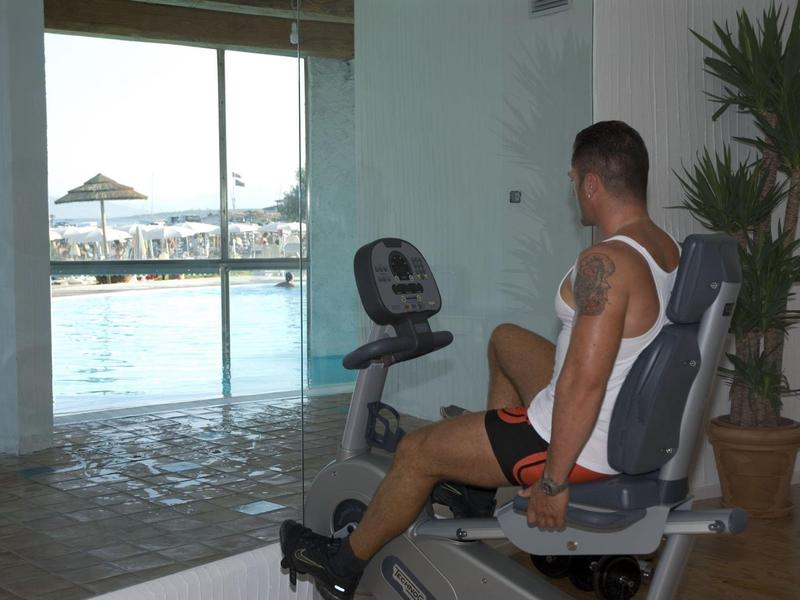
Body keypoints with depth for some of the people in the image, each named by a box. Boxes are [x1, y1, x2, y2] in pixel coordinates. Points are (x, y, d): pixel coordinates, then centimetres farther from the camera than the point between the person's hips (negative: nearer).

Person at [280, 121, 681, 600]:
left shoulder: (605, 264, -28)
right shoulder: (670, 251, 2)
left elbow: (583, 384, -32)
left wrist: (553, 481, -22)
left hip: (581, 445, -9)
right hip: (632, 428, 9)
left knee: (416, 453, 7)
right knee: (506, 340, 28)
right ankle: (478, 489, 37)